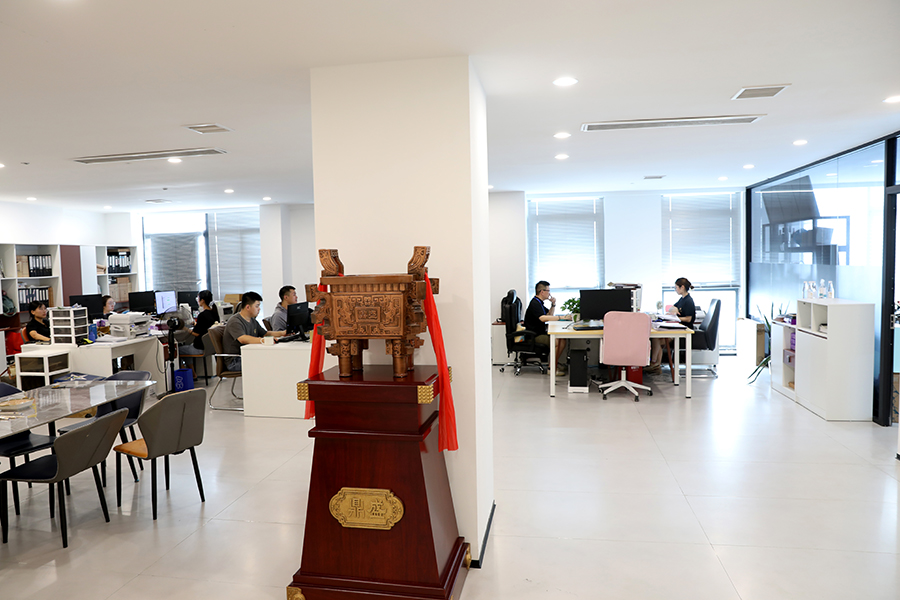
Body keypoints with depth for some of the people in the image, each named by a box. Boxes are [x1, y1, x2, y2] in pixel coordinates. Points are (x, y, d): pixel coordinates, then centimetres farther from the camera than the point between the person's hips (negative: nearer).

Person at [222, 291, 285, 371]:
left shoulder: (253, 321, 15)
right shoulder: (235, 322, -15)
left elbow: (265, 334, 24)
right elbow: (243, 339, -33)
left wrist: (282, 333, 5)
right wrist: (262, 340, -48)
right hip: (235, 361, -8)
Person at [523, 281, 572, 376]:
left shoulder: (539, 302, 17)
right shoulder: (534, 303, -18)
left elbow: (550, 315, 27)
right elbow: (543, 318, -33)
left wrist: (553, 304, 8)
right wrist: (561, 317, -32)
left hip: (541, 332, 10)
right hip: (534, 335, -10)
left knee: (562, 339, -3)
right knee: (555, 341, -27)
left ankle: (555, 363, 4)